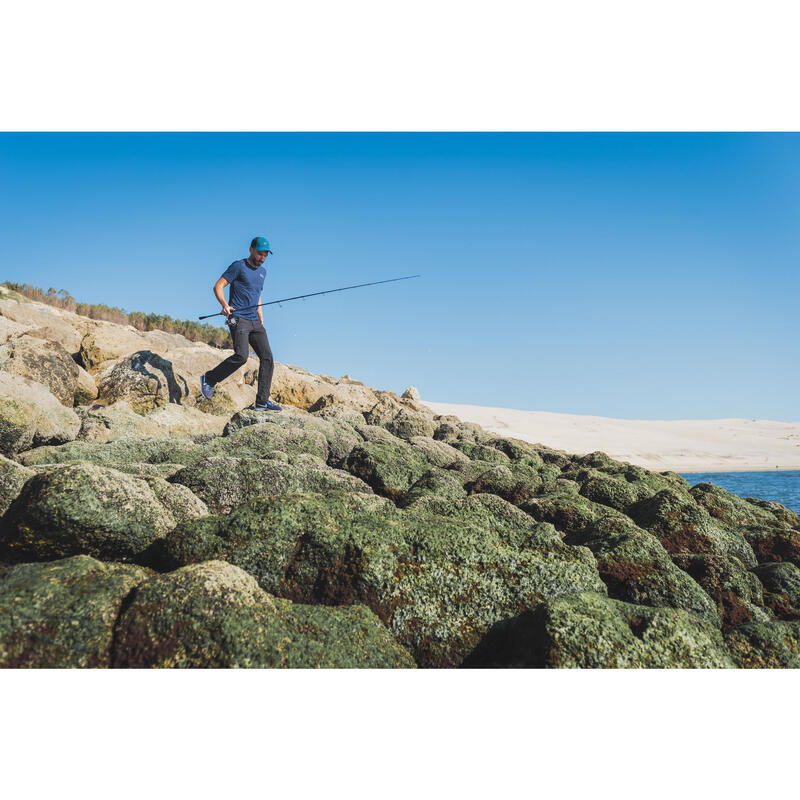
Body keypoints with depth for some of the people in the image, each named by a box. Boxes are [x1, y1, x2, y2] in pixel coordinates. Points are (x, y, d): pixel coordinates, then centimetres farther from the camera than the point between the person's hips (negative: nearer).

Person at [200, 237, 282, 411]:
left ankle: (262, 401, -2)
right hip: (238, 319, -7)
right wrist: (224, 305, -23)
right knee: (241, 356, -23)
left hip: (255, 322, 7)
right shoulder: (238, 266, -2)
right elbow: (218, 286, -7)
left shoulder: (262, 271, 20)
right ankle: (209, 379, -1)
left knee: (267, 357, -5)